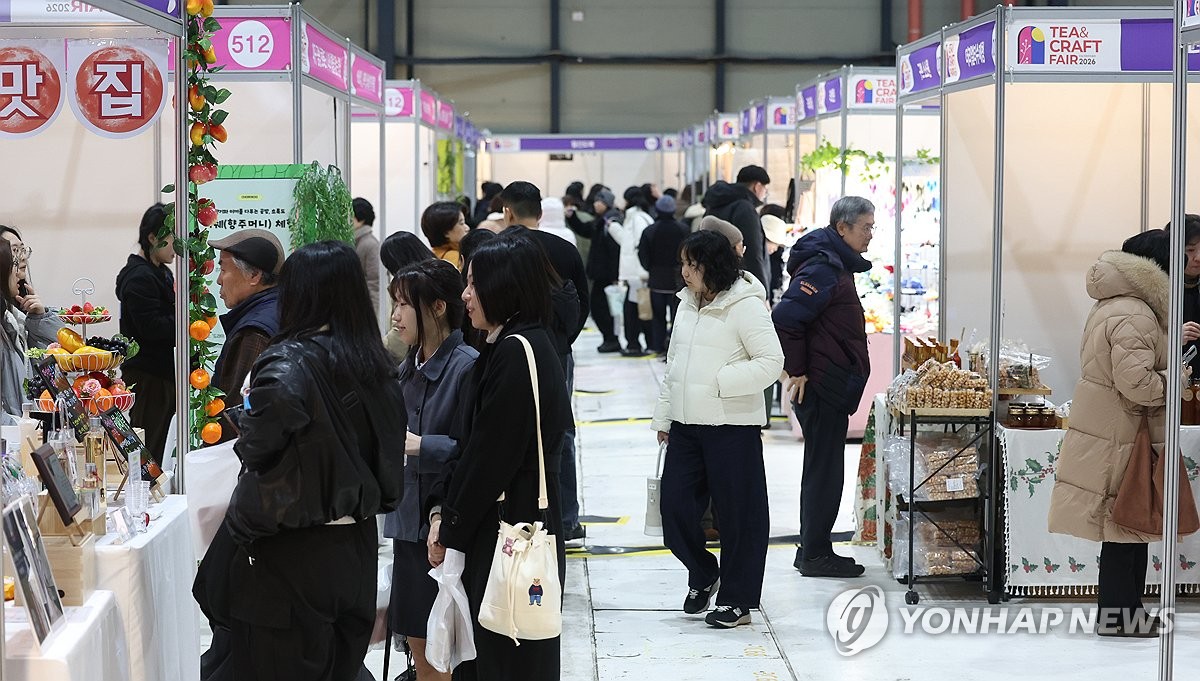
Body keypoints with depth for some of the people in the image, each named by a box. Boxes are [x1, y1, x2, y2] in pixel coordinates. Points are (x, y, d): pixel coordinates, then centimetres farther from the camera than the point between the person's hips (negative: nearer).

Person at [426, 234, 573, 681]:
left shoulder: (517, 352, -17)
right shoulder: (518, 345, 13)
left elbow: (490, 457, -17)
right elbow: (473, 444, 14)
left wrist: (450, 532, -9)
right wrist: (442, 508, 3)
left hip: (512, 529, -9)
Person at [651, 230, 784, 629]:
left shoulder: (745, 305, -10)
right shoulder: (688, 303, 13)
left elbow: (771, 362, -15)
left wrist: (720, 381, -18)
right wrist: (663, 416, 17)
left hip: (732, 427, -7)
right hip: (686, 424, 7)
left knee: (738, 514, 1)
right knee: (675, 506, 5)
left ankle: (737, 601, 11)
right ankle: (703, 574, 28)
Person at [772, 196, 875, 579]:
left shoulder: (838, 266, 15)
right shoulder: (823, 269, -18)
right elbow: (784, 317, -27)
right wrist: (797, 371, -19)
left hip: (831, 389, 10)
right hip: (820, 387, -10)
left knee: (824, 470, 15)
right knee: (824, 471, -4)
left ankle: (813, 550, 22)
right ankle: (815, 555, 3)